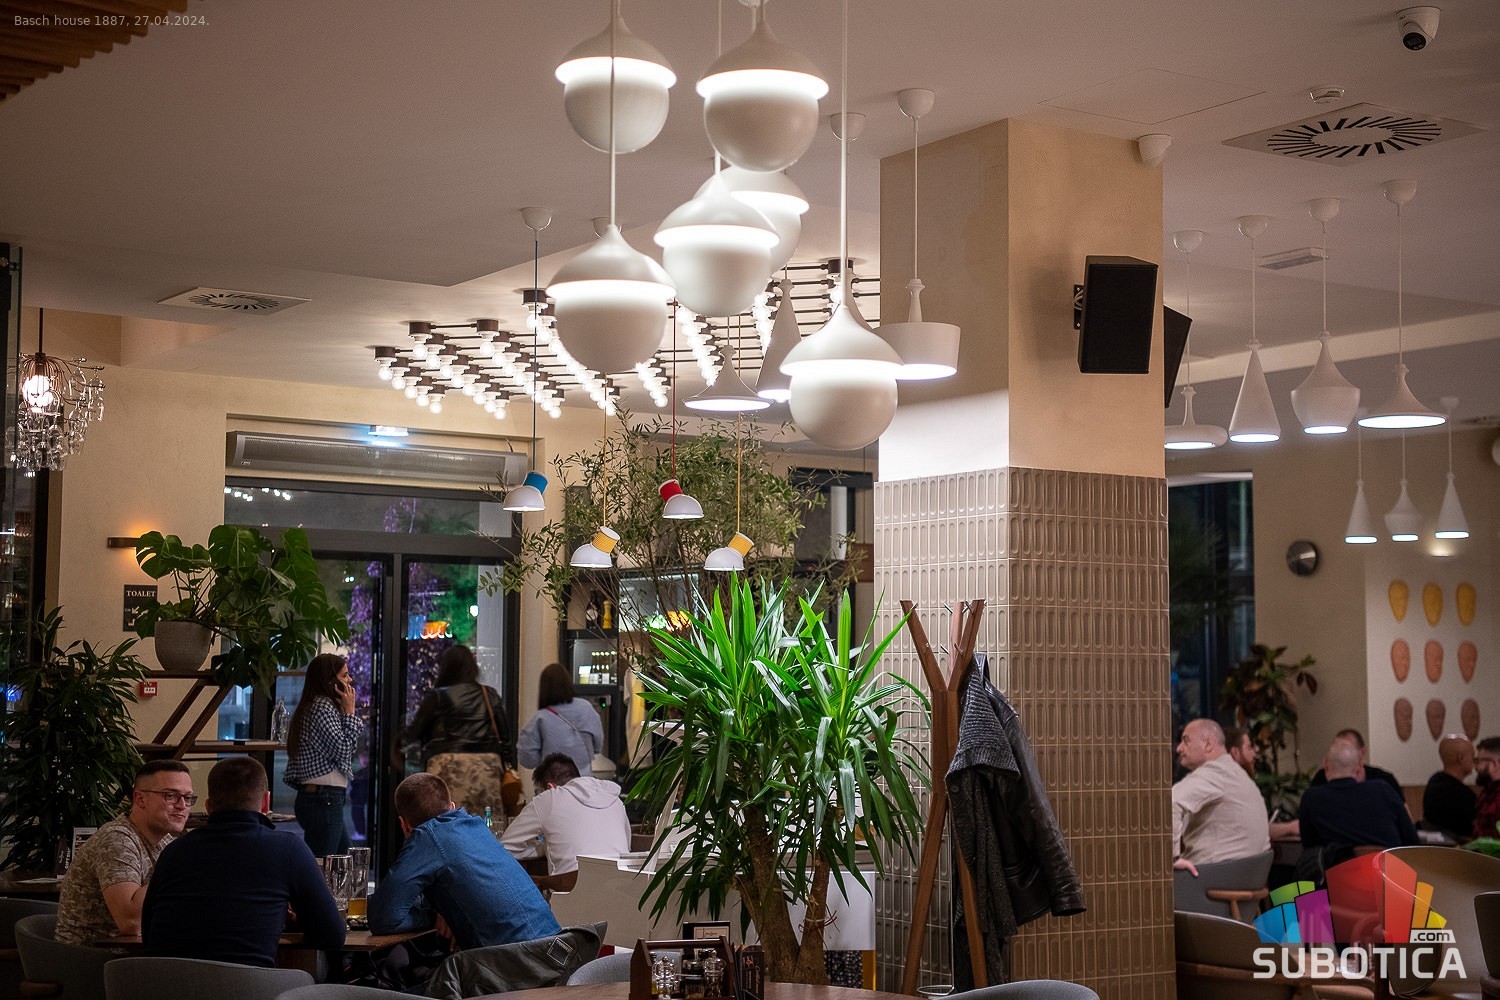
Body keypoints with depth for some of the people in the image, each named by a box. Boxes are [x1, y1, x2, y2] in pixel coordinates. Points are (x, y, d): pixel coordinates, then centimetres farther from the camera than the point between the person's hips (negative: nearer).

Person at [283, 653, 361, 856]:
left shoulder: (314, 706, 19)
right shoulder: (323, 706, -12)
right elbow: (343, 750, -17)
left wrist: (345, 712, 14)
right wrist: (349, 713, -8)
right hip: (324, 799, -11)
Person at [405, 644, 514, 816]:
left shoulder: (438, 697, 0)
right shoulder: (490, 695, 10)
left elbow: (413, 734, 6)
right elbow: (505, 734, 9)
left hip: (450, 764, -3)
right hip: (487, 765, 4)